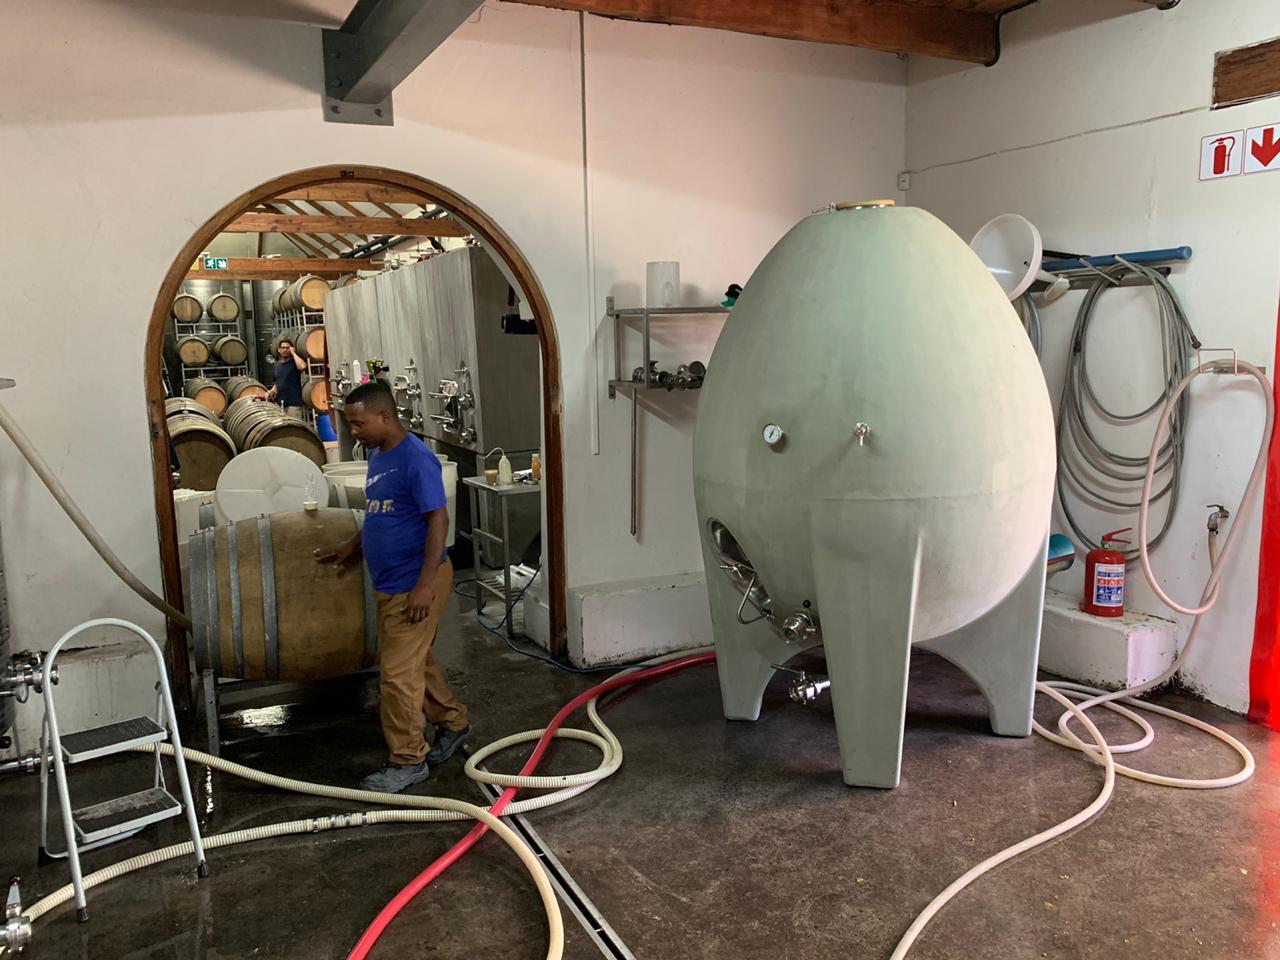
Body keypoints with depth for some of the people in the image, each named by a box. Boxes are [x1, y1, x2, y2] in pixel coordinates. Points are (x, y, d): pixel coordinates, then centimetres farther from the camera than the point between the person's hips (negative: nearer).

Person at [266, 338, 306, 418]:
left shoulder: (294, 362, -3)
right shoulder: (276, 365, 16)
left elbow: (302, 366, -28)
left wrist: (293, 353, -14)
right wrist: (271, 391, 7)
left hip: (294, 403, -7)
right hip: (280, 403, 7)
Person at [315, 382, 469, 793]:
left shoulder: (416, 458, -20)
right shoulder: (378, 455, 10)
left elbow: (438, 521, -23)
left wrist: (425, 586, -25)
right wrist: (350, 546, 23)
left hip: (414, 584, -9)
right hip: (390, 582, 9)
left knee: (397, 672, -3)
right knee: (414, 661, 19)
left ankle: (408, 761, 11)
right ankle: (452, 722, 37)